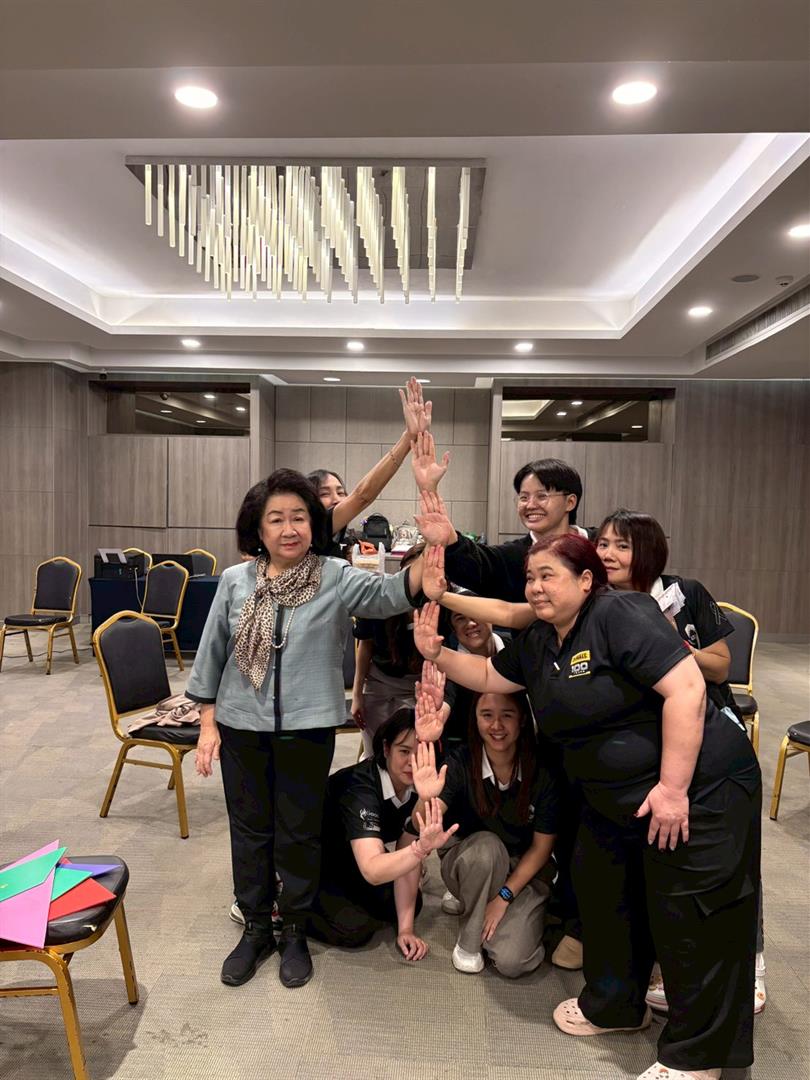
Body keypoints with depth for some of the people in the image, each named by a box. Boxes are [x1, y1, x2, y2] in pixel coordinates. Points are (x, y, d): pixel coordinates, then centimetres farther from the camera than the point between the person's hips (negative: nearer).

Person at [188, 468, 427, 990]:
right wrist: (208, 723, 4)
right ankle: (256, 929, 37)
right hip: (242, 727, 2)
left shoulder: (336, 577, -8)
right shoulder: (235, 580, -1)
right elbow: (213, 654, 5)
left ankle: (295, 932, 35)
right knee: (250, 830, 16)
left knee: (299, 834, 13)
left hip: (307, 729, -2)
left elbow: (390, 593, -25)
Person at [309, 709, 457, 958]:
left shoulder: (418, 787, -16)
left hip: (348, 863, 7)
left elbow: (405, 855, -14)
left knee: (411, 906, -4)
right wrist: (422, 848, -62)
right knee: (355, 928, -23)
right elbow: (372, 871, -46)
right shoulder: (360, 787, -36)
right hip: (312, 865, -7)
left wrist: (405, 929, -19)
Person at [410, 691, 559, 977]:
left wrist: (503, 897, -13)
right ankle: (468, 940, -9)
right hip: (471, 862, 0)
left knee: (511, 961, -21)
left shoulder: (542, 771, -18)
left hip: (524, 871, 0)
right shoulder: (461, 763, -19)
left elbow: (542, 846, -9)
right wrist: (426, 799, -49)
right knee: (487, 845, -34)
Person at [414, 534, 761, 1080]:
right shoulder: (538, 641, 4)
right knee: (603, 896, 19)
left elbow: (687, 689, -27)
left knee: (689, 919, 5)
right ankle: (616, 1006, 43)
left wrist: (673, 787, -26)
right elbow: (489, 675, 17)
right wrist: (437, 653, 1)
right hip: (615, 799, 9)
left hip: (698, 789, -8)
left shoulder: (621, 615, -22)